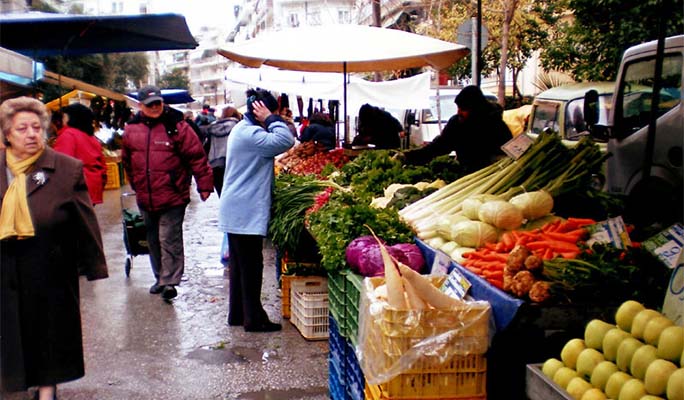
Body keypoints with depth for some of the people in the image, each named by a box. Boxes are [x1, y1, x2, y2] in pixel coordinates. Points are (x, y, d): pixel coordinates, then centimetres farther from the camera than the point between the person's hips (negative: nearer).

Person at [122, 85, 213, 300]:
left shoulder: (177, 126, -9)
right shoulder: (131, 129, 6)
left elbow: (197, 157, -9)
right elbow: (127, 160, 21)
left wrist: (205, 186, -10)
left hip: (172, 196, -6)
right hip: (145, 199, 6)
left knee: (170, 240, -6)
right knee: (153, 241, 16)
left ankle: (169, 282, -1)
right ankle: (160, 278, 29)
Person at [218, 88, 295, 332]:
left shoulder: (242, 129, 15)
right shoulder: (249, 134, -19)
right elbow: (285, 141, -29)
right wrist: (271, 119, -19)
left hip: (237, 211, 11)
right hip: (246, 212, -11)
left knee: (240, 264, 16)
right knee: (251, 265, -2)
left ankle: (237, 314, 26)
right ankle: (254, 319, 7)